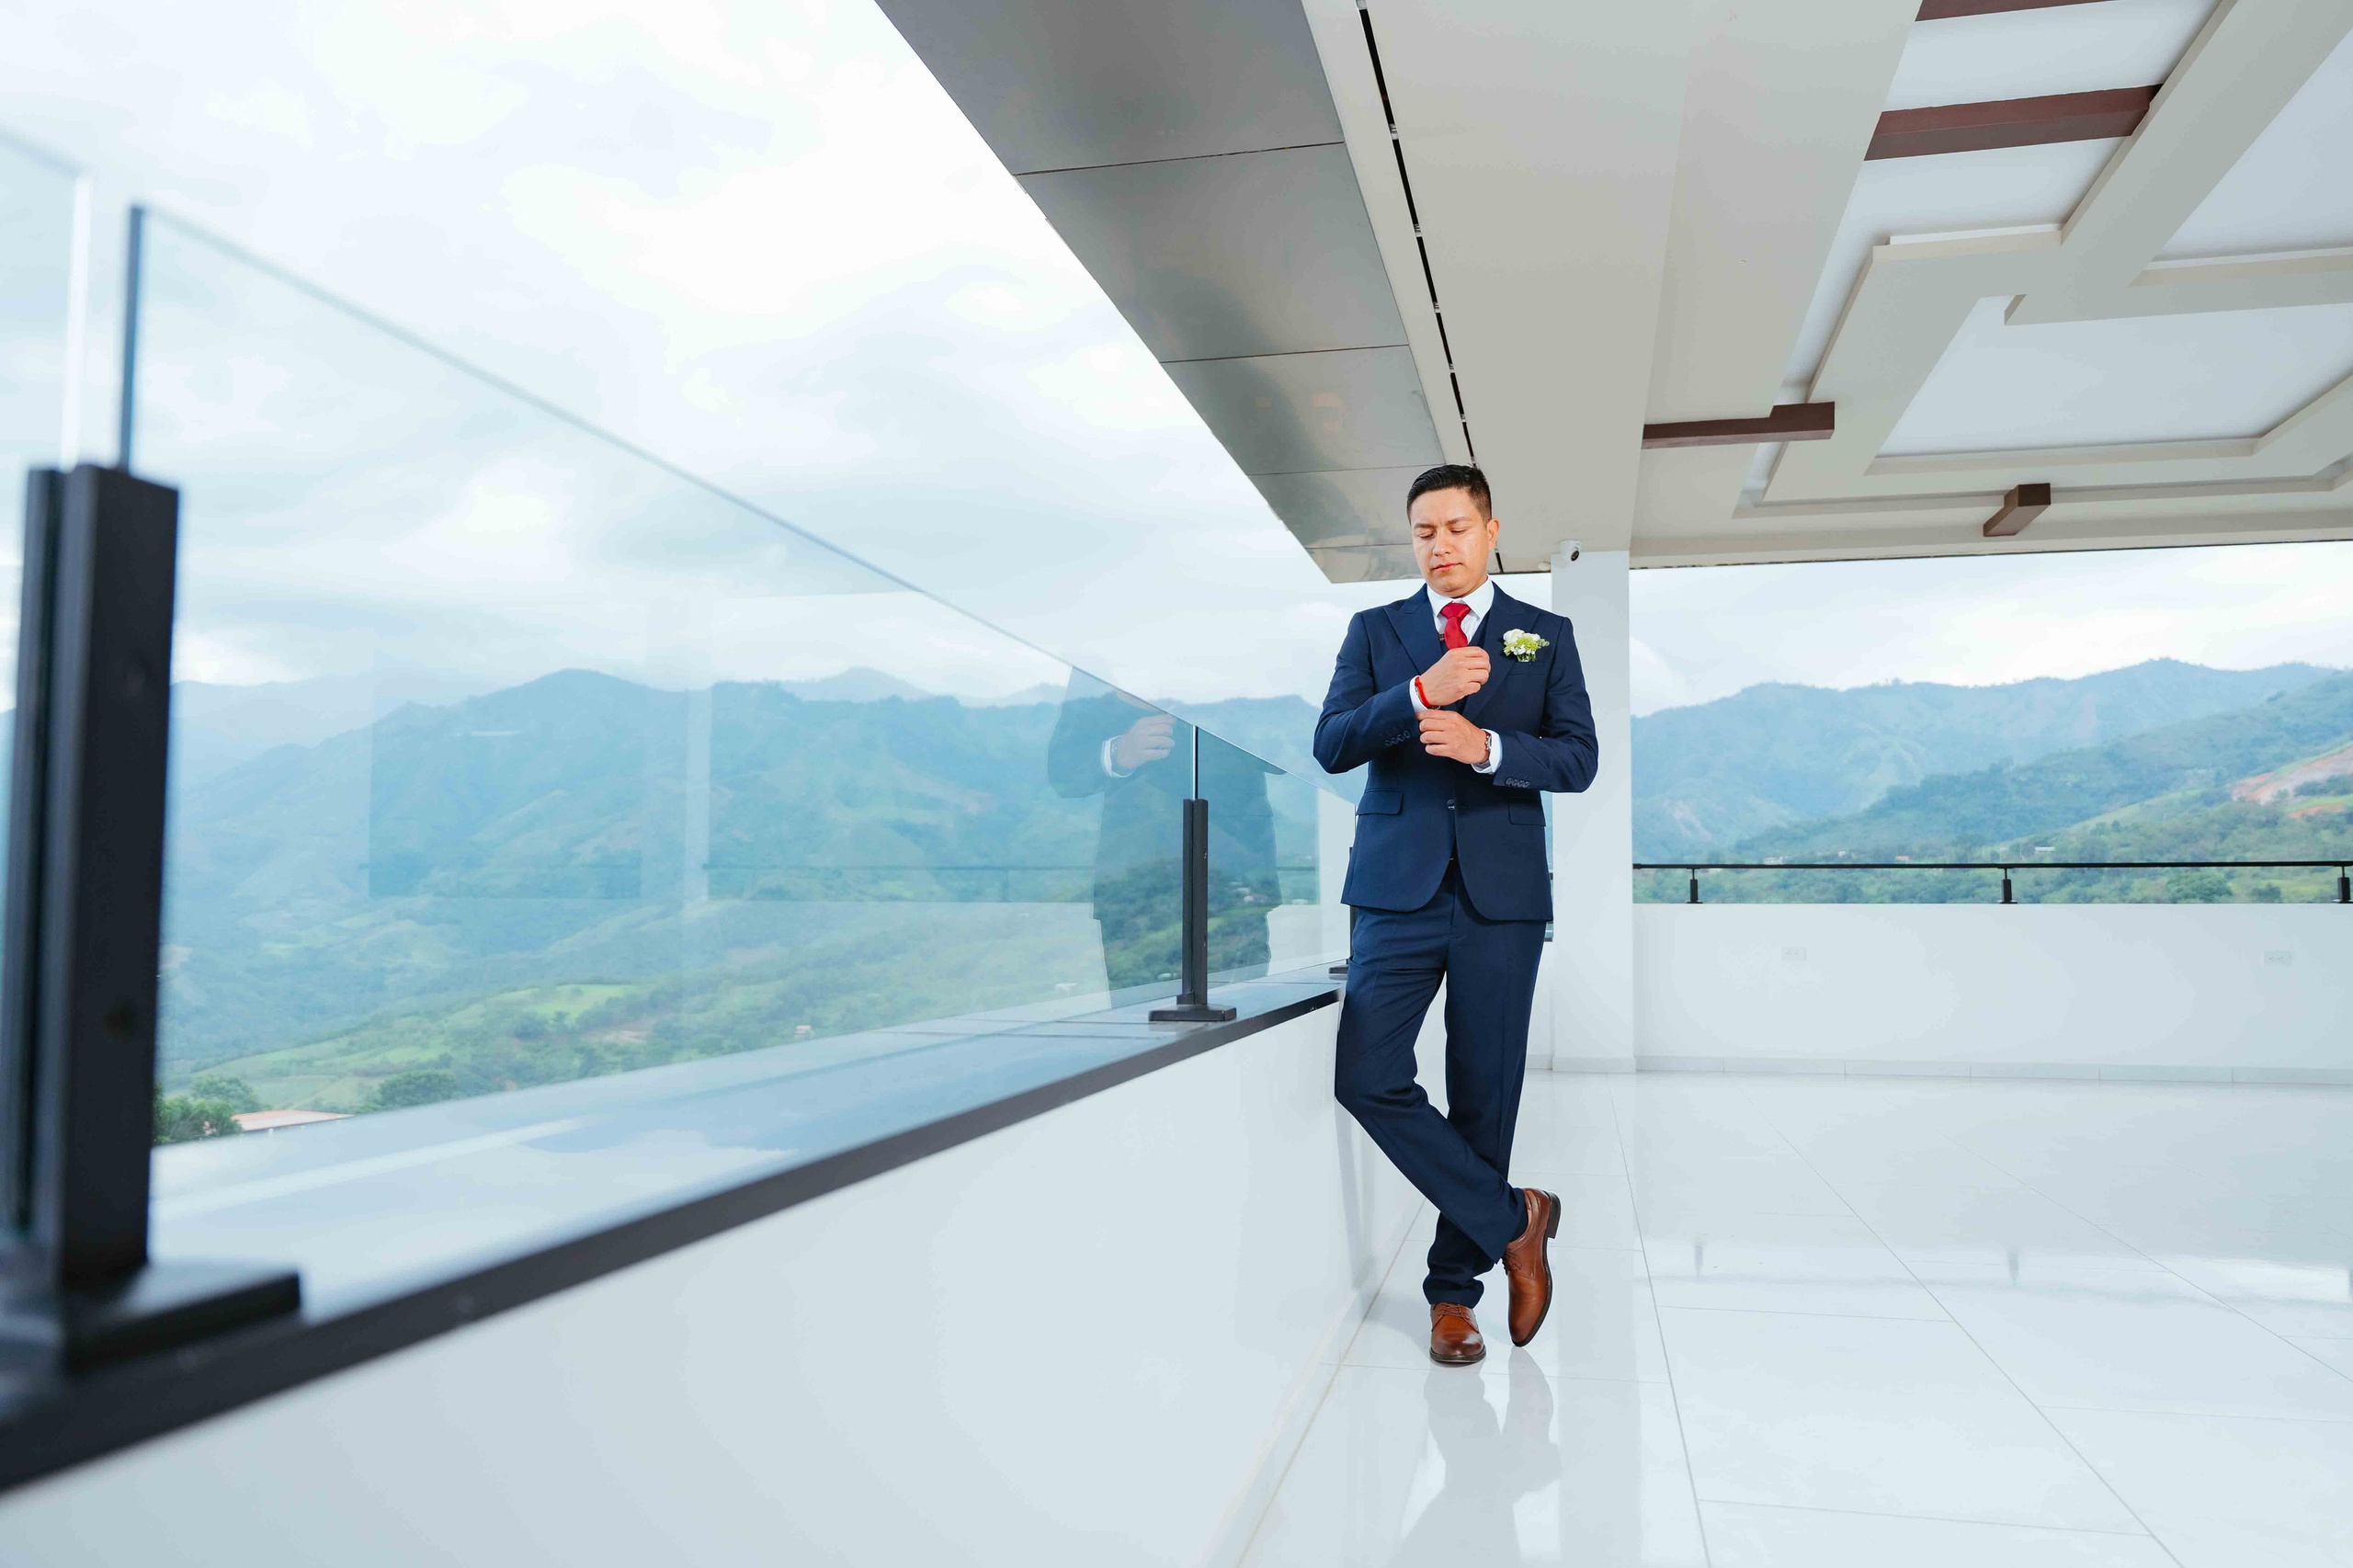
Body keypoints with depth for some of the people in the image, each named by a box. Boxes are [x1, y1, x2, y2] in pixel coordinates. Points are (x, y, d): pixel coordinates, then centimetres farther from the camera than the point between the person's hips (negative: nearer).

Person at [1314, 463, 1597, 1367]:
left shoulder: (1545, 636, 10)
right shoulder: (1375, 631, 10)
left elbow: (1578, 759, 1)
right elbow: (1331, 746, -3)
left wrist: (1486, 744, -17)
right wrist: (1420, 693, -18)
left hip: (1501, 892, 0)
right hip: (1400, 887, 1)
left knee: (1485, 1092, 4)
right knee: (1365, 1077, -11)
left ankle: (1453, 1289, 21)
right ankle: (1513, 1221, 7)